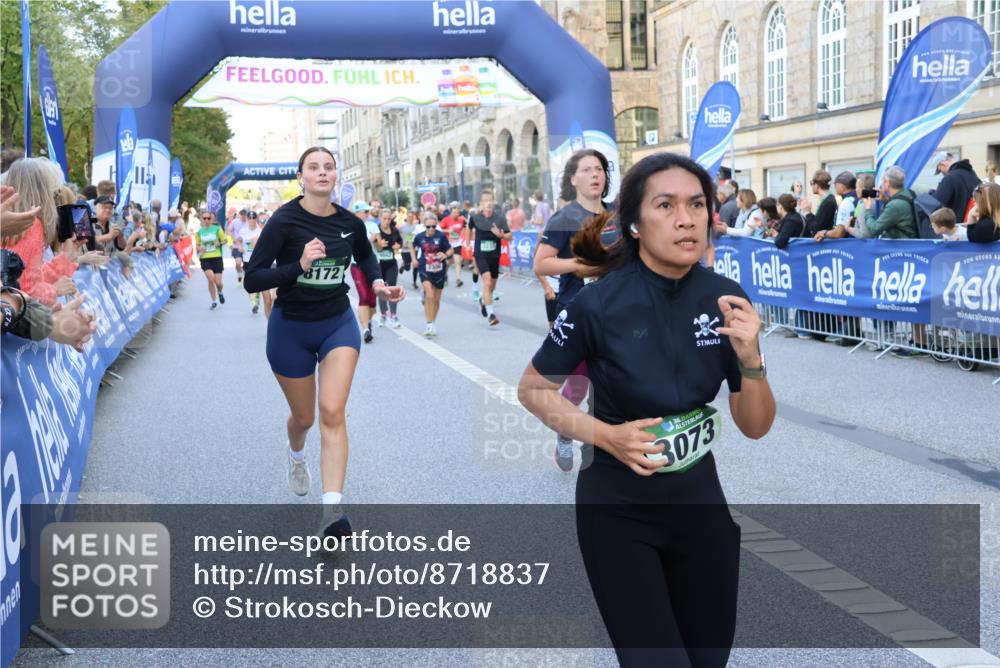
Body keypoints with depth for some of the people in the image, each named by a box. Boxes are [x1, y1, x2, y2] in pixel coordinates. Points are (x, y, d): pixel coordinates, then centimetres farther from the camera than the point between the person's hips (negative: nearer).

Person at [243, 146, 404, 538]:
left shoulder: (350, 223, -4)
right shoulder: (285, 221, -17)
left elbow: (365, 255, 19)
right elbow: (251, 280, -21)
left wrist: (377, 282, 0)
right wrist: (299, 265, -34)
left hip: (338, 324, 2)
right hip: (291, 329, -1)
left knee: (333, 413, -16)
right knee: (304, 417, 15)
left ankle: (333, 510, -19)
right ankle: (296, 455, 52)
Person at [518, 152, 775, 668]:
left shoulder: (727, 298, -7)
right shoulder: (598, 304, -19)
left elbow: (755, 427, -2)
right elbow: (532, 389, -5)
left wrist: (750, 357, -20)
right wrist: (607, 436, -19)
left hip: (699, 496, 5)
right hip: (618, 507, -4)